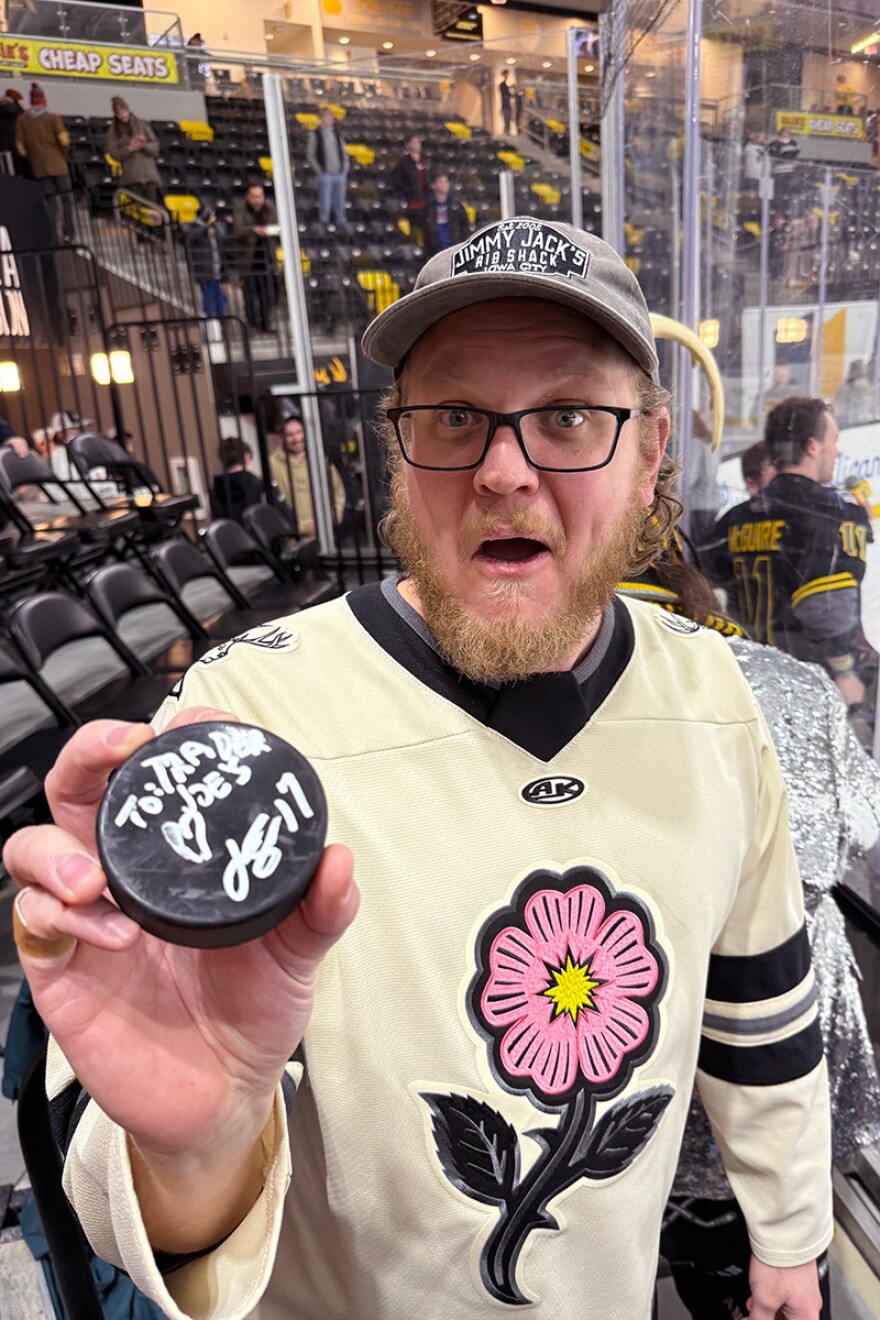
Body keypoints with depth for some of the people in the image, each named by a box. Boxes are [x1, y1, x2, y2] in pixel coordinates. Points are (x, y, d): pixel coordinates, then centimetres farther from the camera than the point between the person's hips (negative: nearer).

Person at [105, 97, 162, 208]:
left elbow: (156, 146, 8)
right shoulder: (113, 131, 9)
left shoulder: (141, 124, 12)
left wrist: (145, 145, -13)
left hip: (149, 173, 1)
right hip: (131, 176, -1)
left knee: (153, 205, -8)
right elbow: (114, 153, 0)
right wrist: (130, 148, -14)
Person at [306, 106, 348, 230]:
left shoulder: (338, 133, 9)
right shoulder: (315, 134, -3)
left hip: (340, 174, 4)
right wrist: (320, 171, -6)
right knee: (325, 204, -1)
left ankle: (340, 224, 22)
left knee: (339, 204, 10)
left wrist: (345, 171, 6)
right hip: (325, 175, -3)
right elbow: (310, 155, 0)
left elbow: (344, 153, 15)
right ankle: (324, 224, 14)